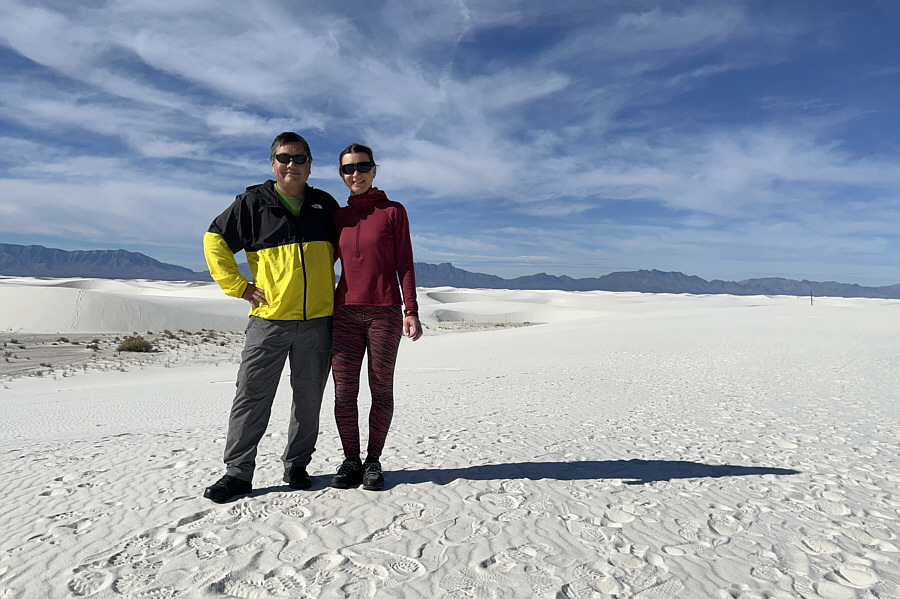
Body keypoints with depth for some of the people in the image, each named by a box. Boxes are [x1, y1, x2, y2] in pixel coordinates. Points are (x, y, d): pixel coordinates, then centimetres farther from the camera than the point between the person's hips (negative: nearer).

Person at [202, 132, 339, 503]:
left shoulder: (325, 205, 11)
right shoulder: (253, 202, 3)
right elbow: (215, 240, 7)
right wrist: (239, 286, -1)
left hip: (318, 319, 2)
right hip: (269, 318, -2)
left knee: (309, 398, 8)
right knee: (252, 396, 0)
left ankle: (297, 465, 23)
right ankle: (238, 471, 13)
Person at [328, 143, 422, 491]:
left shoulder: (393, 211, 3)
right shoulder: (338, 217, 14)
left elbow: (404, 265, 1)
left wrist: (411, 311, -6)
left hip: (385, 312, -3)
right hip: (345, 312, 3)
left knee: (381, 390, 2)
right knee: (344, 391, 1)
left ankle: (374, 461, 16)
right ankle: (350, 461, 15)